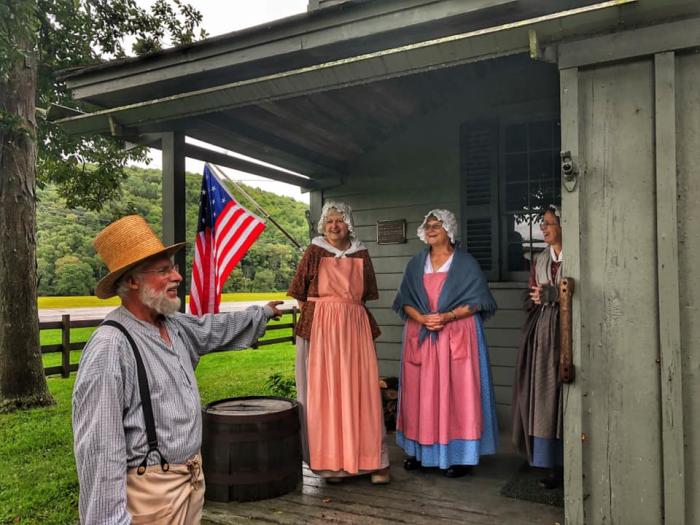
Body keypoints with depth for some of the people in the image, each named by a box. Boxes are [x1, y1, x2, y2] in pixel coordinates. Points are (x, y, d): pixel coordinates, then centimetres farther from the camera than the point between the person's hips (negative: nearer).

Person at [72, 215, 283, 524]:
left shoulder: (176, 326, 3)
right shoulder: (110, 347, -23)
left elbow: (215, 327, 24)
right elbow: (98, 447, -23)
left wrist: (262, 312, 37)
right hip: (152, 490, -8)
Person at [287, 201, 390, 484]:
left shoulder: (361, 254, 9)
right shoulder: (314, 252, 3)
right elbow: (301, 294, 5)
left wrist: (343, 312, 7)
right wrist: (321, 314, 1)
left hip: (355, 326, 2)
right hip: (321, 328, -2)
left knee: (361, 391, 2)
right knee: (324, 392, 0)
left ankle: (372, 460, 11)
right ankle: (332, 462, 11)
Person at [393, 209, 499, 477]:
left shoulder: (465, 263, 2)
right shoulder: (416, 264, 12)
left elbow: (477, 302, -4)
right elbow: (405, 301, 8)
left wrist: (447, 317, -16)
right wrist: (422, 318, -11)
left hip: (457, 335, -3)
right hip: (420, 335, 3)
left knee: (456, 391, -3)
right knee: (421, 392, 4)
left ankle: (458, 455, 5)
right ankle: (419, 450, 14)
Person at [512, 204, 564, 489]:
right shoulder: (540, 260, 17)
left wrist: (551, 294, -9)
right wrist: (538, 298, -4)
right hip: (540, 332, 5)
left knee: (562, 396, -5)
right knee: (542, 398, 3)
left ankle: (565, 463, 3)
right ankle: (552, 465, 11)